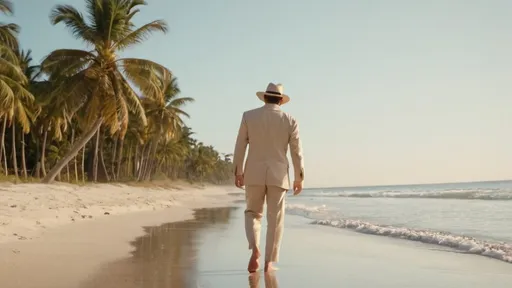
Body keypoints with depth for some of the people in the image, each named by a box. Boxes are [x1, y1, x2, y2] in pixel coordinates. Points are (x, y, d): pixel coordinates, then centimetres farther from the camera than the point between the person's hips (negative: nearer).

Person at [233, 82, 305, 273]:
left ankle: (255, 249, -11)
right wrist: (299, 177, 10)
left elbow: (240, 146, 1)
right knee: (275, 219, 8)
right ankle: (269, 261, 7)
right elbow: (296, 152, 2)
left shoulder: (249, 116, 0)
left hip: (254, 174, 0)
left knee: (253, 213, 13)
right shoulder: (290, 121, 1)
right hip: (278, 175, 0)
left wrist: (238, 171, 9)